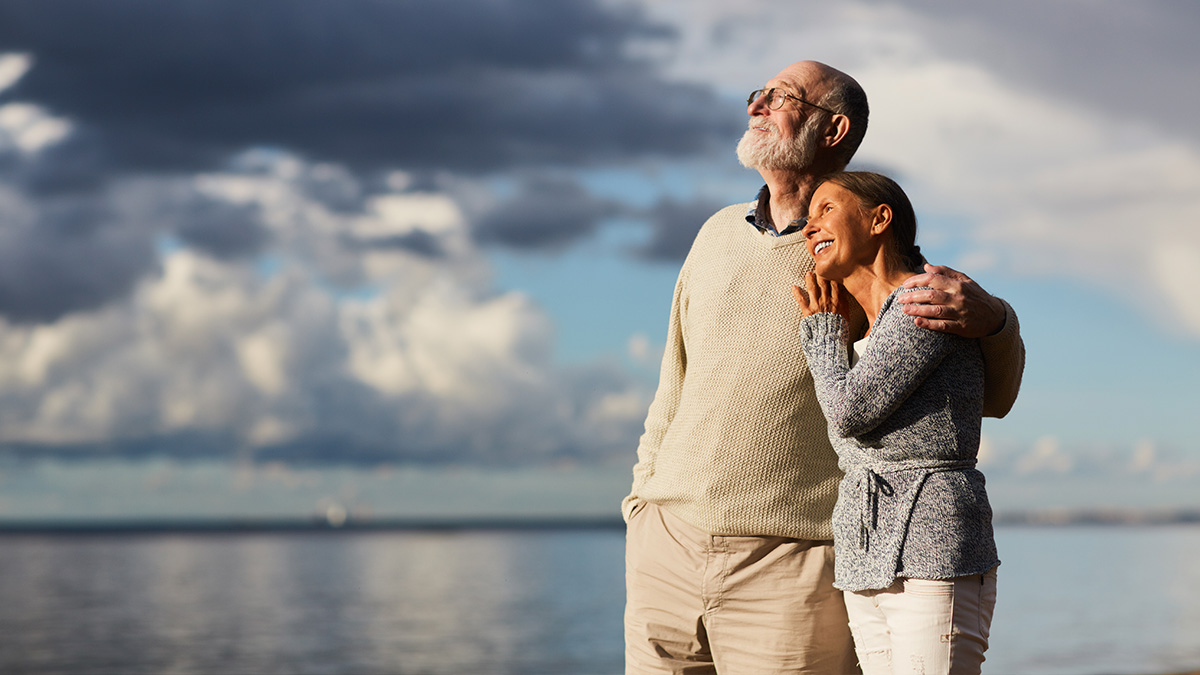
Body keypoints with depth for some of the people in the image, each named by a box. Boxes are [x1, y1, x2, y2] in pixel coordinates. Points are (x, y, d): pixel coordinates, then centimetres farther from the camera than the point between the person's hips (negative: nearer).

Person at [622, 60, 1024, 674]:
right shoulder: (718, 236, 13)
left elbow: (992, 396, -1)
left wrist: (989, 317, -23)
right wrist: (643, 503, 14)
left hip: (792, 571, -4)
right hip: (669, 553, 5)